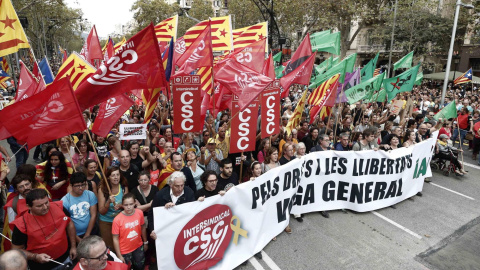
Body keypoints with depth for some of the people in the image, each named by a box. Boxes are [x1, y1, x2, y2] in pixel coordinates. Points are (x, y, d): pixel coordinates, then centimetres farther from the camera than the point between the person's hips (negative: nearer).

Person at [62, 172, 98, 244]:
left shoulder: (90, 195, -8)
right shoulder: (64, 201, -14)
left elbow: (93, 215, -7)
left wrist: (87, 235, -10)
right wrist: (78, 239, -11)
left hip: (90, 232, 2)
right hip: (74, 235, -2)